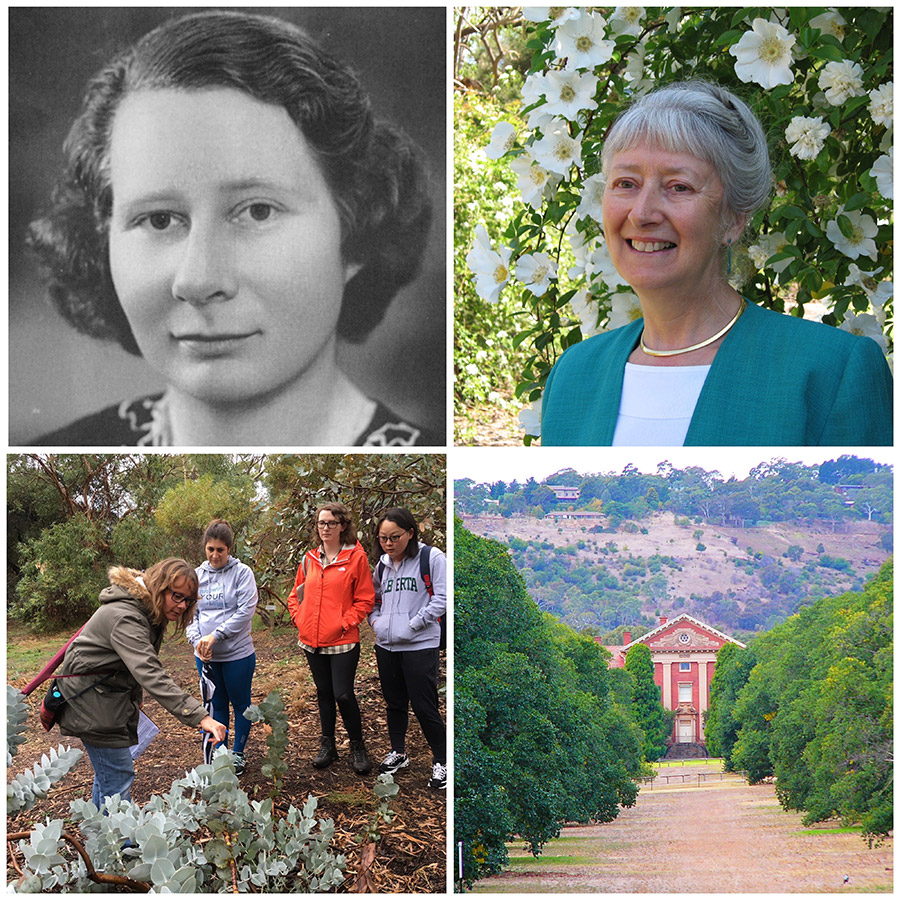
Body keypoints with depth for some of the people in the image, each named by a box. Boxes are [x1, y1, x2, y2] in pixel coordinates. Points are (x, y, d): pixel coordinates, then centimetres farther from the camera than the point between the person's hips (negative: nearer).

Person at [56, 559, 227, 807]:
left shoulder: (151, 613, 3)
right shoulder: (124, 618, -31)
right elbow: (151, 675, -41)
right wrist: (200, 717, -47)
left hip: (112, 696, 10)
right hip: (91, 701, -10)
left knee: (108, 770, 19)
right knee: (118, 778, -10)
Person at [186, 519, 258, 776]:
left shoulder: (241, 573, -8)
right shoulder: (197, 575, 5)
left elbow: (245, 610, -16)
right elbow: (190, 613, 5)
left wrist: (215, 635, -19)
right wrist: (197, 641, -11)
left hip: (237, 653, -3)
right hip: (206, 656, 3)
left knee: (240, 704, 10)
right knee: (217, 704, 14)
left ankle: (238, 754, 24)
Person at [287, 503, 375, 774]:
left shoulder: (356, 557, -5)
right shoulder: (309, 559, 9)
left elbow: (365, 599, -5)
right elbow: (296, 594, 19)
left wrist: (346, 622, -13)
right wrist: (299, 618, 4)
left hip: (342, 640, -5)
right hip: (312, 640, 5)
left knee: (343, 694, -8)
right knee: (324, 693, 14)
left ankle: (357, 748, 9)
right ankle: (327, 745, 26)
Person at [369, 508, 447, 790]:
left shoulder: (432, 558, -9)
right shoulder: (383, 563, 11)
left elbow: (441, 598, -11)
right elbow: (374, 597, 23)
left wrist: (412, 624, -13)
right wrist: (375, 620, 4)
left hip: (420, 645, -6)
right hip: (386, 645, 6)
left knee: (423, 705, -5)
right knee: (394, 702, 17)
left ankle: (441, 761, 9)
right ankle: (398, 753, 34)